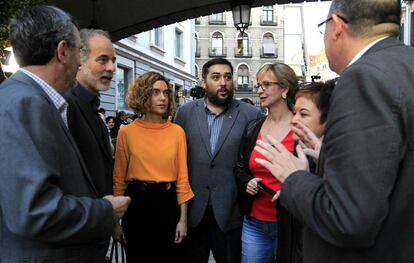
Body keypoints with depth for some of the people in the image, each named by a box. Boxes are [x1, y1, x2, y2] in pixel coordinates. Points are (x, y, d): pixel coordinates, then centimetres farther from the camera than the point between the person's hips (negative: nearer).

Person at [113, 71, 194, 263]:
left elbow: (182, 177, 0)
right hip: (137, 203, -1)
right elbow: (119, 177, 1)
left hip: (168, 203, 1)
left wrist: (183, 218, -3)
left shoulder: (177, 131, 0)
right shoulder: (127, 132, -3)